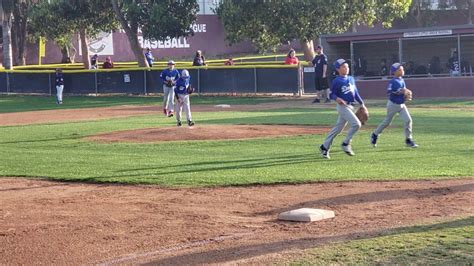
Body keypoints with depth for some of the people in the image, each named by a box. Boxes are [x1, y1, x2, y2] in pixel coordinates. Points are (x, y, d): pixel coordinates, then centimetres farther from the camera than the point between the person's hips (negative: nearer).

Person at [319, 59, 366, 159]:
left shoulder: (351, 79, 14)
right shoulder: (336, 81, -8)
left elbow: (356, 92, 20)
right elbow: (331, 94, -7)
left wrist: (362, 103, 17)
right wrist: (337, 98, -28)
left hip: (350, 106, 7)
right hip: (343, 106, -7)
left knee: (338, 128, 10)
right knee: (356, 124, -18)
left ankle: (324, 147, 18)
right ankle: (346, 144, -4)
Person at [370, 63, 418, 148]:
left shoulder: (402, 80, 5)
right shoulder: (393, 81, -17)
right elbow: (388, 91, -29)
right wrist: (399, 92, -38)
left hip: (402, 104, 6)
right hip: (393, 104, -6)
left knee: (408, 120, -8)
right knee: (387, 122, 8)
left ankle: (408, 140, 0)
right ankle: (375, 135, 30)